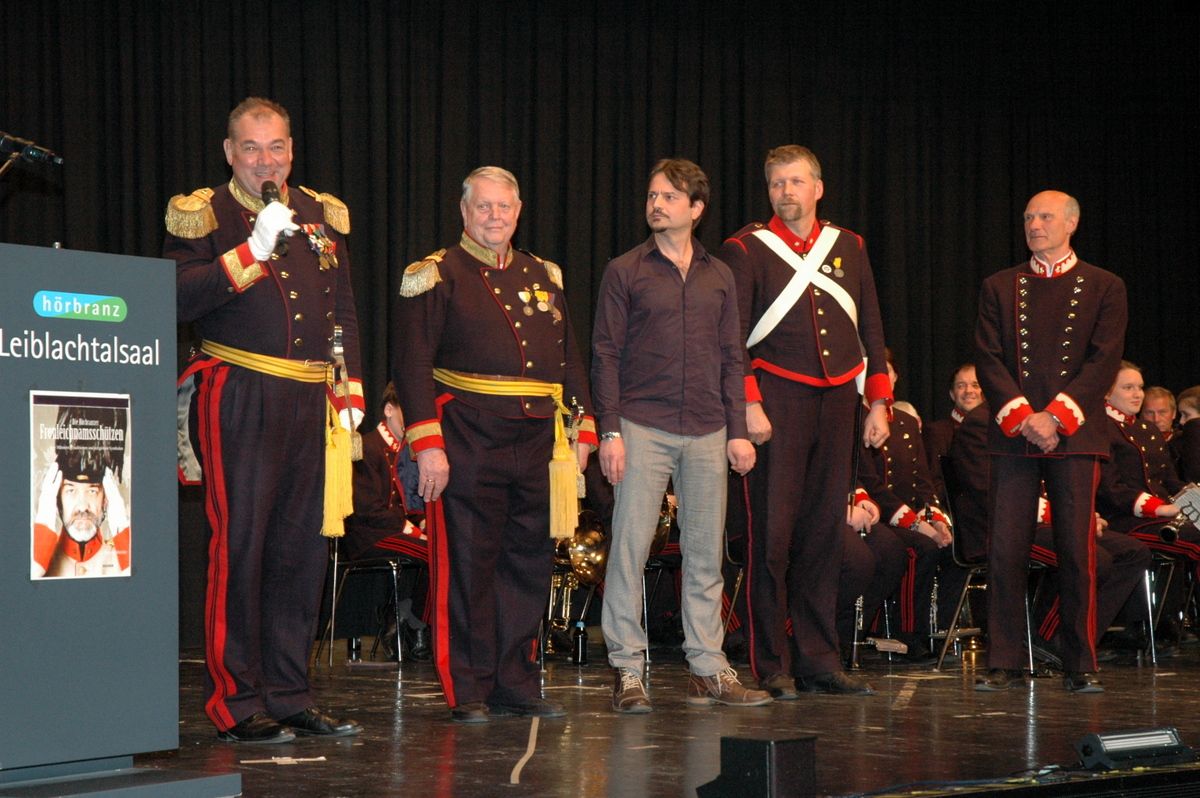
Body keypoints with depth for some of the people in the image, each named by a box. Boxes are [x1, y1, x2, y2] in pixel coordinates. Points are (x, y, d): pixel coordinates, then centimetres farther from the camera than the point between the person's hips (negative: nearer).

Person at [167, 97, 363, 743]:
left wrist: (351, 392, 10)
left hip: (308, 401, 6)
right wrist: (254, 250, -18)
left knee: (301, 550, 8)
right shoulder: (203, 215, -1)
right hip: (237, 399, -6)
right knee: (238, 545, -7)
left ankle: (289, 696, 17)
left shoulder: (321, 216, 15)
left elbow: (345, 313, 19)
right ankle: (238, 705, -1)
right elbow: (179, 300, -15)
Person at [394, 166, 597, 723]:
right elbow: (412, 364, -7)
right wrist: (427, 444, -15)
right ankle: (467, 691, 6)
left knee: (529, 563, 8)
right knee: (466, 566, -1)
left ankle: (516, 682, 17)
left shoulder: (544, 277, 17)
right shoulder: (436, 276, -1)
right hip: (467, 443, -5)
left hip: (537, 444, 5)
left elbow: (569, 361, 21)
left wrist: (582, 430, 13)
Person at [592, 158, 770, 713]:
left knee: (705, 552, 6)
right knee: (630, 547, -5)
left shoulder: (719, 277, 12)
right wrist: (610, 431, -8)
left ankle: (707, 669, 13)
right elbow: (605, 355, -1)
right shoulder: (625, 272, 2)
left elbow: (731, 358, 14)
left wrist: (738, 430, 6)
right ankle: (626, 668, 2)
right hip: (643, 428, -3)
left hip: (707, 433, 3)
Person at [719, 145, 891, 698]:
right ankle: (771, 667, 0)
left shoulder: (849, 247, 13)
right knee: (773, 532, -6)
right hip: (777, 401, -4)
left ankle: (818, 660, 14)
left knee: (824, 532, 7)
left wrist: (878, 401, 10)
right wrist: (748, 403, -14)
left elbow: (871, 329, 16)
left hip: (837, 402, 5)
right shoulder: (746, 250, 0)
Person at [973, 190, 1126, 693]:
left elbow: (1104, 361, -1)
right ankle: (1002, 662, 3)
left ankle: (1080, 665, 6)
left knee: (1077, 552, -2)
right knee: (1004, 551, -3)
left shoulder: (1104, 288, 8)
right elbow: (988, 359, 5)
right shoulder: (999, 288, 13)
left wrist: (1055, 415, -12)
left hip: (1075, 434, -1)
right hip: (1012, 433, 1)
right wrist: (1023, 416, -10)